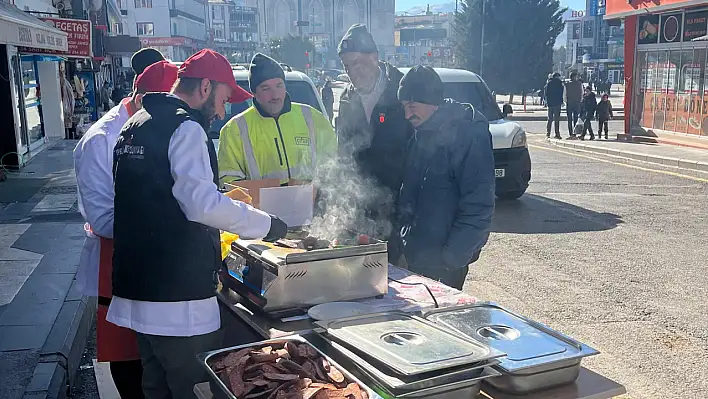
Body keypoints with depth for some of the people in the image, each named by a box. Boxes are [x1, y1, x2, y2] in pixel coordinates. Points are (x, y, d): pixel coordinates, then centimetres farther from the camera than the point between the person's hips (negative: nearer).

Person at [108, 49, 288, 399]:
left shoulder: (135, 125, 16)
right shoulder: (185, 127, -13)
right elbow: (203, 203, -22)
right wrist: (266, 224, -12)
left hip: (137, 285, 10)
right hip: (177, 295, -9)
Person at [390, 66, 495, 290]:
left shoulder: (469, 131, -17)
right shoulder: (422, 132, 8)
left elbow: (479, 206, -20)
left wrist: (452, 257, -21)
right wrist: (399, 237, 9)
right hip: (415, 252, 8)